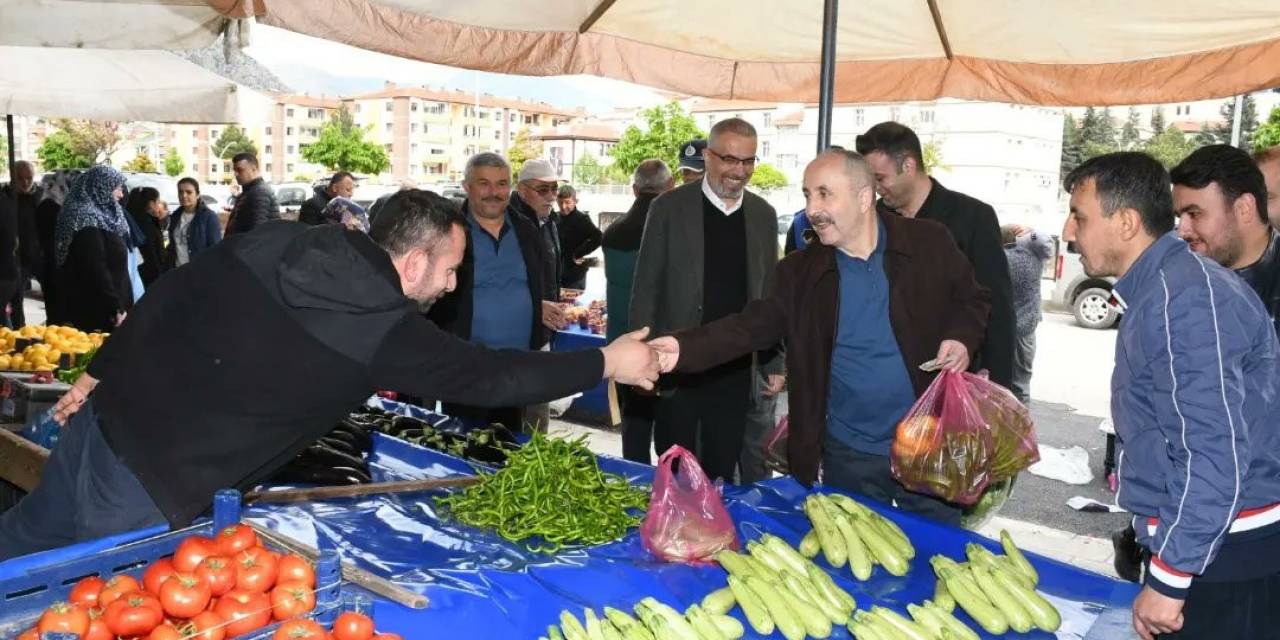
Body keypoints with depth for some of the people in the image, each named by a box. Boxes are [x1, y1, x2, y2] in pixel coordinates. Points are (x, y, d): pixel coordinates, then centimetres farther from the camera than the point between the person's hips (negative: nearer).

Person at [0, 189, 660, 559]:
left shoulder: (278, 241, -1)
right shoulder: (388, 332, -17)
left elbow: (172, 291, 5)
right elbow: (487, 377, -13)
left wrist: (102, 372, 16)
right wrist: (605, 363, -6)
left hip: (108, 416, 7)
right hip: (155, 482, -7)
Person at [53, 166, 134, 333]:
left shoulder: (101, 215, 14)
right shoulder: (87, 219, -14)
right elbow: (95, 271, -21)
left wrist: (120, 305, 16)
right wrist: (116, 308, -20)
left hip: (103, 310, 9)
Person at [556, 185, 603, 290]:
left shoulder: (581, 218, -15)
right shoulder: (557, 219, 8)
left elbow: (598, 237, -29)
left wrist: (578, 254, -22)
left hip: (575, 274, -7)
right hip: (559, 273, 7)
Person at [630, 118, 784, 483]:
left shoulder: (764, 215, 8)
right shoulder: (669, 207, -3)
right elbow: (646, 288, -2)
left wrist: (774, 365, 11)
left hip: (736, 373, 3)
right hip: (678, 368, -3)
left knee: (721, 476, 11)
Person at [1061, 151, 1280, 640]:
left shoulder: (1182, 299, -22)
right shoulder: (1160, 287, 10)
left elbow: (1215, 456, -27)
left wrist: (1169, 580, -21)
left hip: (1222, 559, -9)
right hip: (1198, 542, 9)